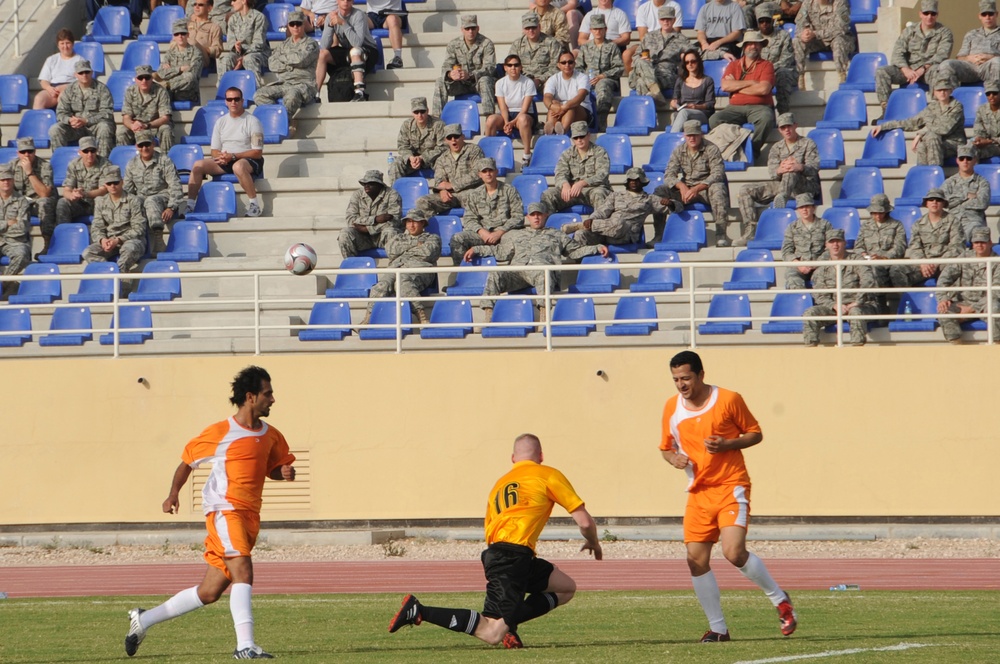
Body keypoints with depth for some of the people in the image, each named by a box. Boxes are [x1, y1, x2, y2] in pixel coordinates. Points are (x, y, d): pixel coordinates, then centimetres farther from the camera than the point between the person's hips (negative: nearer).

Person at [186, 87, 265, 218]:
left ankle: (254, 204, -32)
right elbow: (215, 151, 14)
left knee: (238, 166, -41)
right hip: (224, 162, 5)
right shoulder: (221, 122, 13)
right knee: (198, 165, -17)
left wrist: (233, 156, -19)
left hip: (248, 160, -5)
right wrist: (221, 157, -12)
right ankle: (190, 205, -15)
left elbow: (257, 152, -10)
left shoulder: (252, 121, -4)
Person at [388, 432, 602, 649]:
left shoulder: (500, 484, 26)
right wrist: (594, 543, 26)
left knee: (567, 588, 20)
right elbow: (584, 521, 4)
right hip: (514, 556, -8)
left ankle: (509, 622, 3)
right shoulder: (549, 475, 6)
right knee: (492, 634, -14)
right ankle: (420, 611, -17)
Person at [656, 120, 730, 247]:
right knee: (660, 191, -18)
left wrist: (697, 189, -31)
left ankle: (721, 234, -39)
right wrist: (682, 186, -25)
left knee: (718, 188, -39)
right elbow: (669, 175, -1)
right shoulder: (679, 151, 5)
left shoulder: (711, 149, -7)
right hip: (685, 189, 4)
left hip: (705, 188, -4)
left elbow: (718, 174, -18)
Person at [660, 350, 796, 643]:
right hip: (699, 492, 5)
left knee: (734, 552, -20)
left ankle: (779, 599, 3)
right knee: (696, 559, -3)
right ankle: (718, 628, 9)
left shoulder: (729, 399, -6)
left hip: (731, 487, -5)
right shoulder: (672, 408, 6)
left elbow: (755, 434, 2)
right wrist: (674, 458, -6)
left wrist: (727, 444, -16)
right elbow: (666, 448, 18)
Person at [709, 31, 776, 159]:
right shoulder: (733, 65, 18)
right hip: (735, 108, 2)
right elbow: (725, 86, 0)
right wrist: (750, 83, -4)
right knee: (714, 120, -26)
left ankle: (753, 149, -22)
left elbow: (764, 89, -8)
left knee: (766, 119, -38)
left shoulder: (766, 65, 9)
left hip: (759, 107, -2)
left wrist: (736, 87, -1)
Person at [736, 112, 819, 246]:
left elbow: (814, 167, -8)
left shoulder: (808, 144, 9)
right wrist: (779, 170, -25)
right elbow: (771, 171, 2)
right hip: (781, 184, 5)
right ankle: (750, 231, -23)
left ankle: (782, 197, -67)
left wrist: (800, 167, -32)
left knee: (791, 172, -38)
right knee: (746, 190, -11)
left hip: (806, 186, -5)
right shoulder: (776, 148, 19)